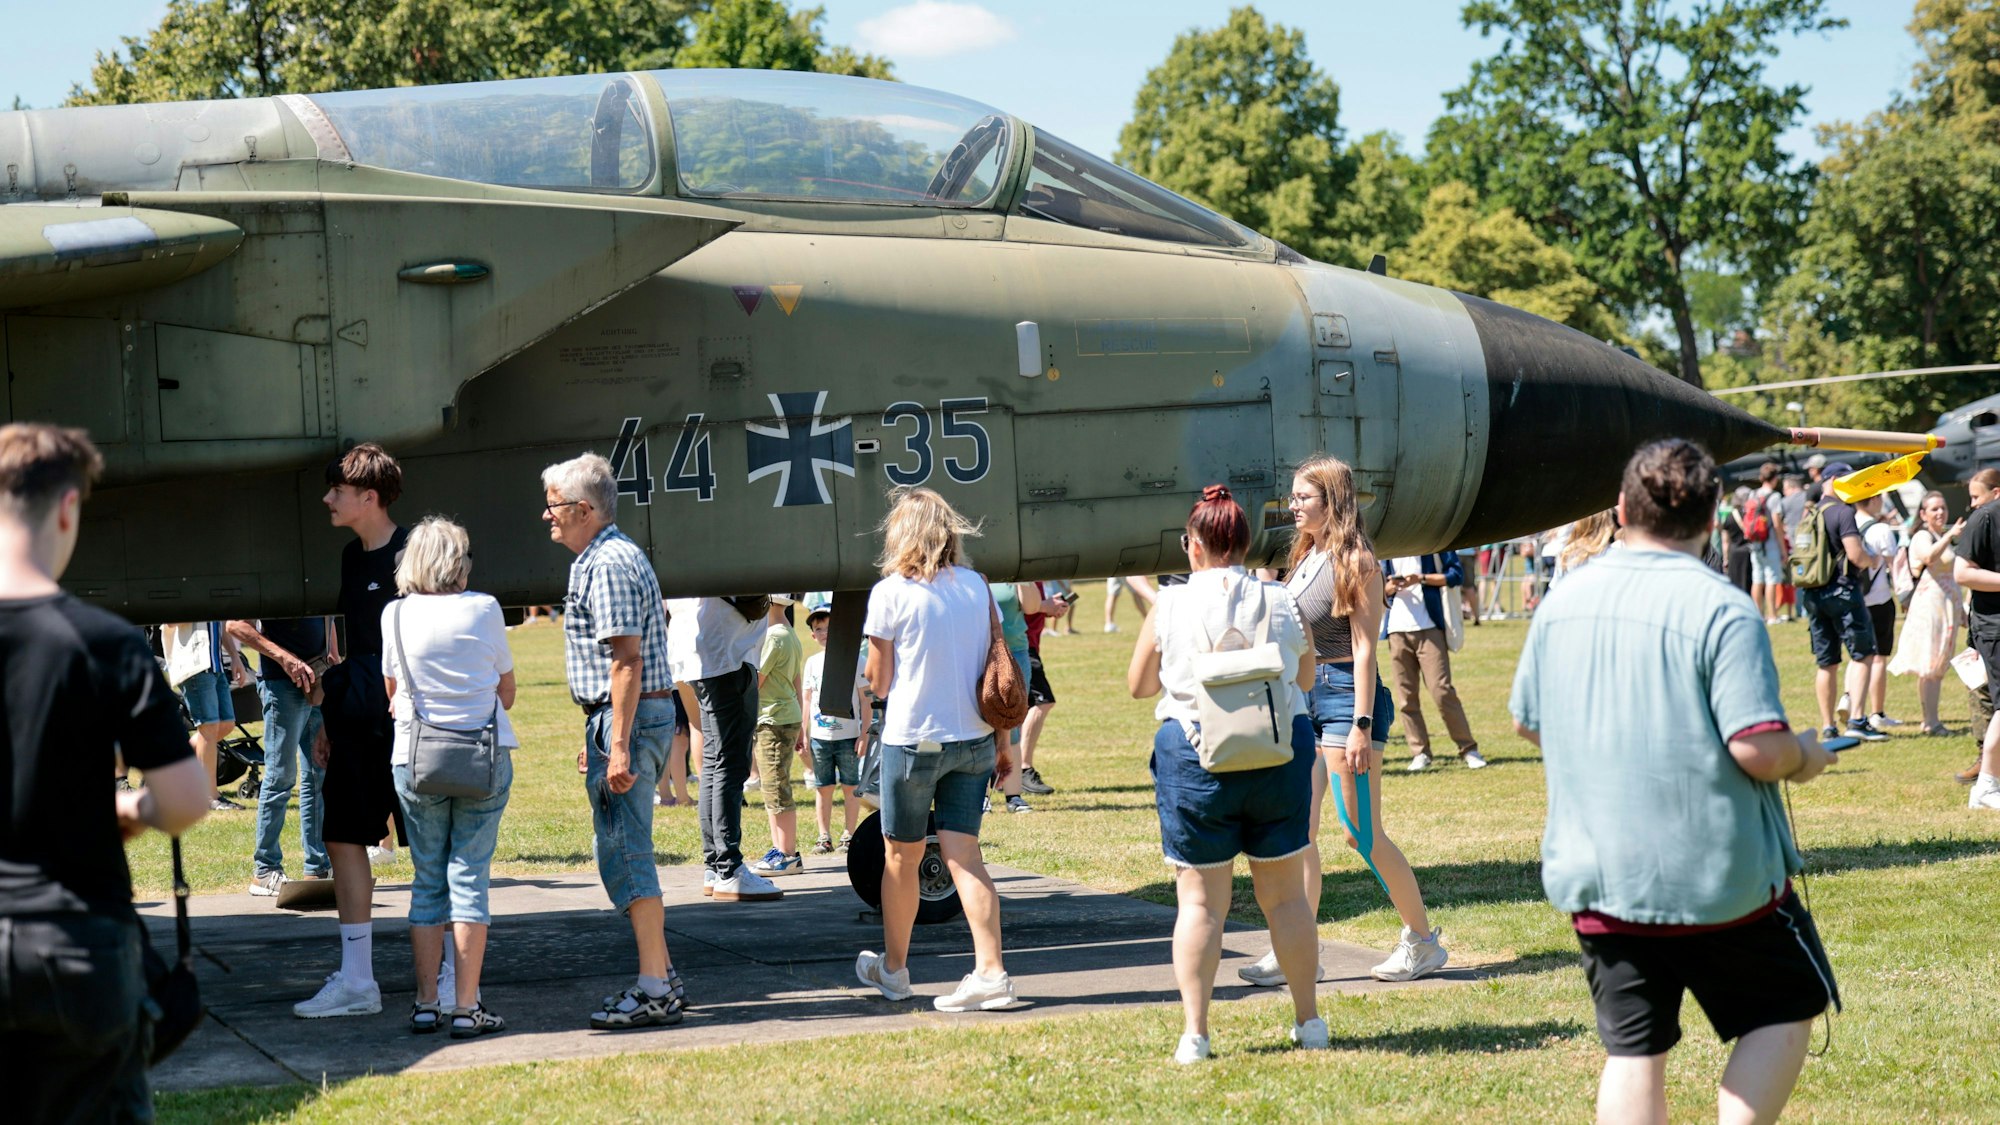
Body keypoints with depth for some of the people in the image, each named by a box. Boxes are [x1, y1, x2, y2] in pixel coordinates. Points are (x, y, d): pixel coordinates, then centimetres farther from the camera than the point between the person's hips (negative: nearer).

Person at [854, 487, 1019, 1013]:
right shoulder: (977, 586, 3)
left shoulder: (890, 594, -10)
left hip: (912, 739, -4)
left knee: (902, 856, 12)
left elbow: (878, 683, -6)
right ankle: (990, 972, -8)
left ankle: (893, 969, 26)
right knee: (963, 853, 3)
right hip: (973, 740, 4)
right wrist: (1004, 740, 13)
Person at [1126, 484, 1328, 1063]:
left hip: (1196, 754, -2)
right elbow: (1305, 675, 14)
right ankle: (1309, 1020, 21)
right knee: (1286, 895, 13)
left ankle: (1194, 1032, 3)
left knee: (1200, 901, 4)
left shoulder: (1170, 607, -6)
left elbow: (1138, 684, 5)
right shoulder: (1282, 602, 0)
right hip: (1280, 753, 2)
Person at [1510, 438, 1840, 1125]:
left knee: (1632, 1054, 8)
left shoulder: (1563, 602, 4)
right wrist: (1805, 757, 0)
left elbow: (1526, 723, 15)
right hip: (1718, 876, -5)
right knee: (1786, 1011, 16)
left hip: (1596, 878, 5)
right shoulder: (1723, 611, -15)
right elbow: (1757, 750, -21)